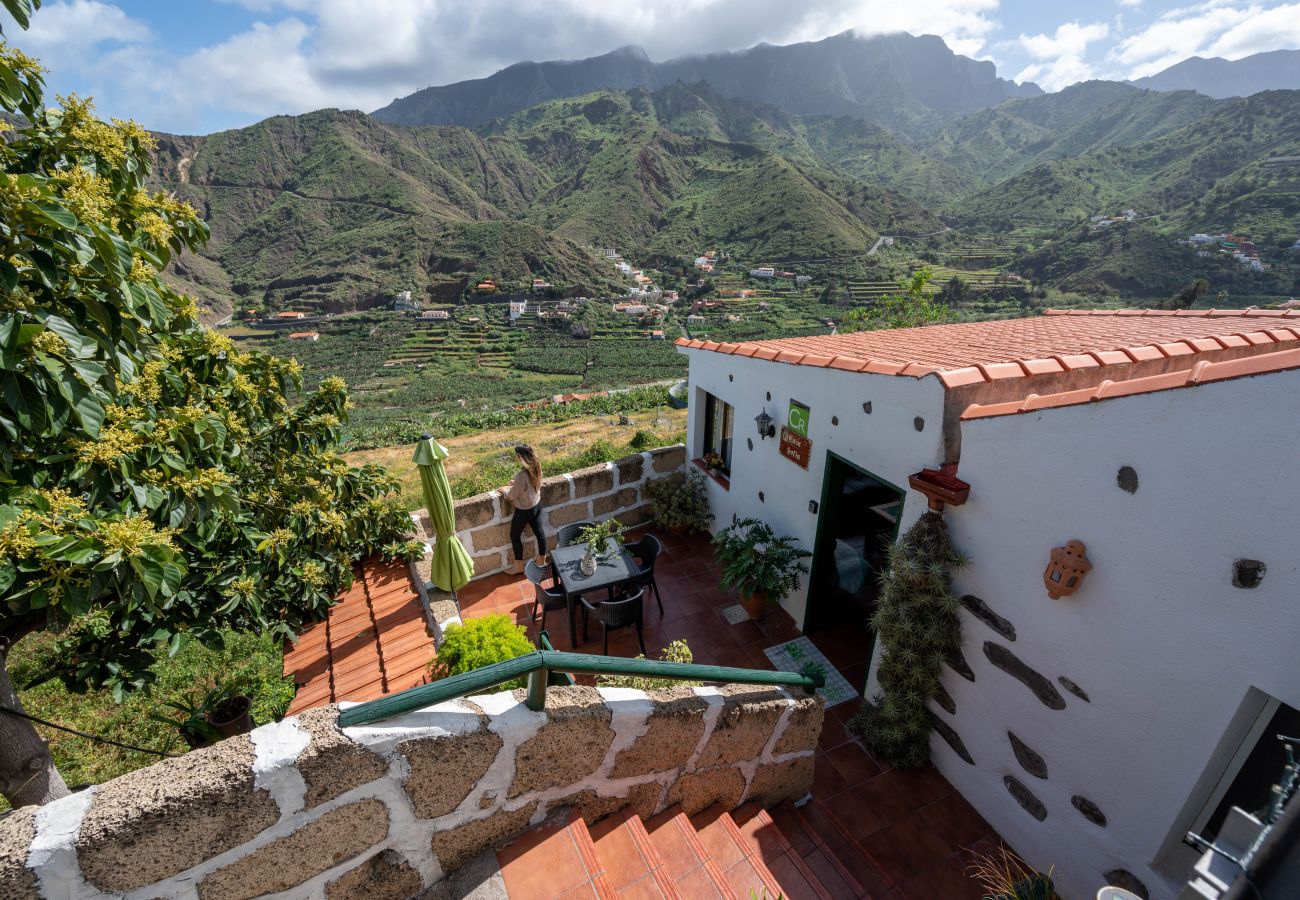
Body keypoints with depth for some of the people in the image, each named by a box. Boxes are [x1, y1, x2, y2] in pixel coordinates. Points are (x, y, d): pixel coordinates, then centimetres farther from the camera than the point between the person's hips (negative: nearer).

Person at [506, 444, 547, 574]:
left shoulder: (521, 475, -33)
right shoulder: (536, 467, -8)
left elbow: (513, 495, -19)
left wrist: (506, 490, 1)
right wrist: (516, 483, 13)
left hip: (524, 510, -7)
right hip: (537, 505, 7)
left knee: (515, 536, 14)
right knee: (539, 531, 20)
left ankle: (519, 566, 26)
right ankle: (542, 559, 37)